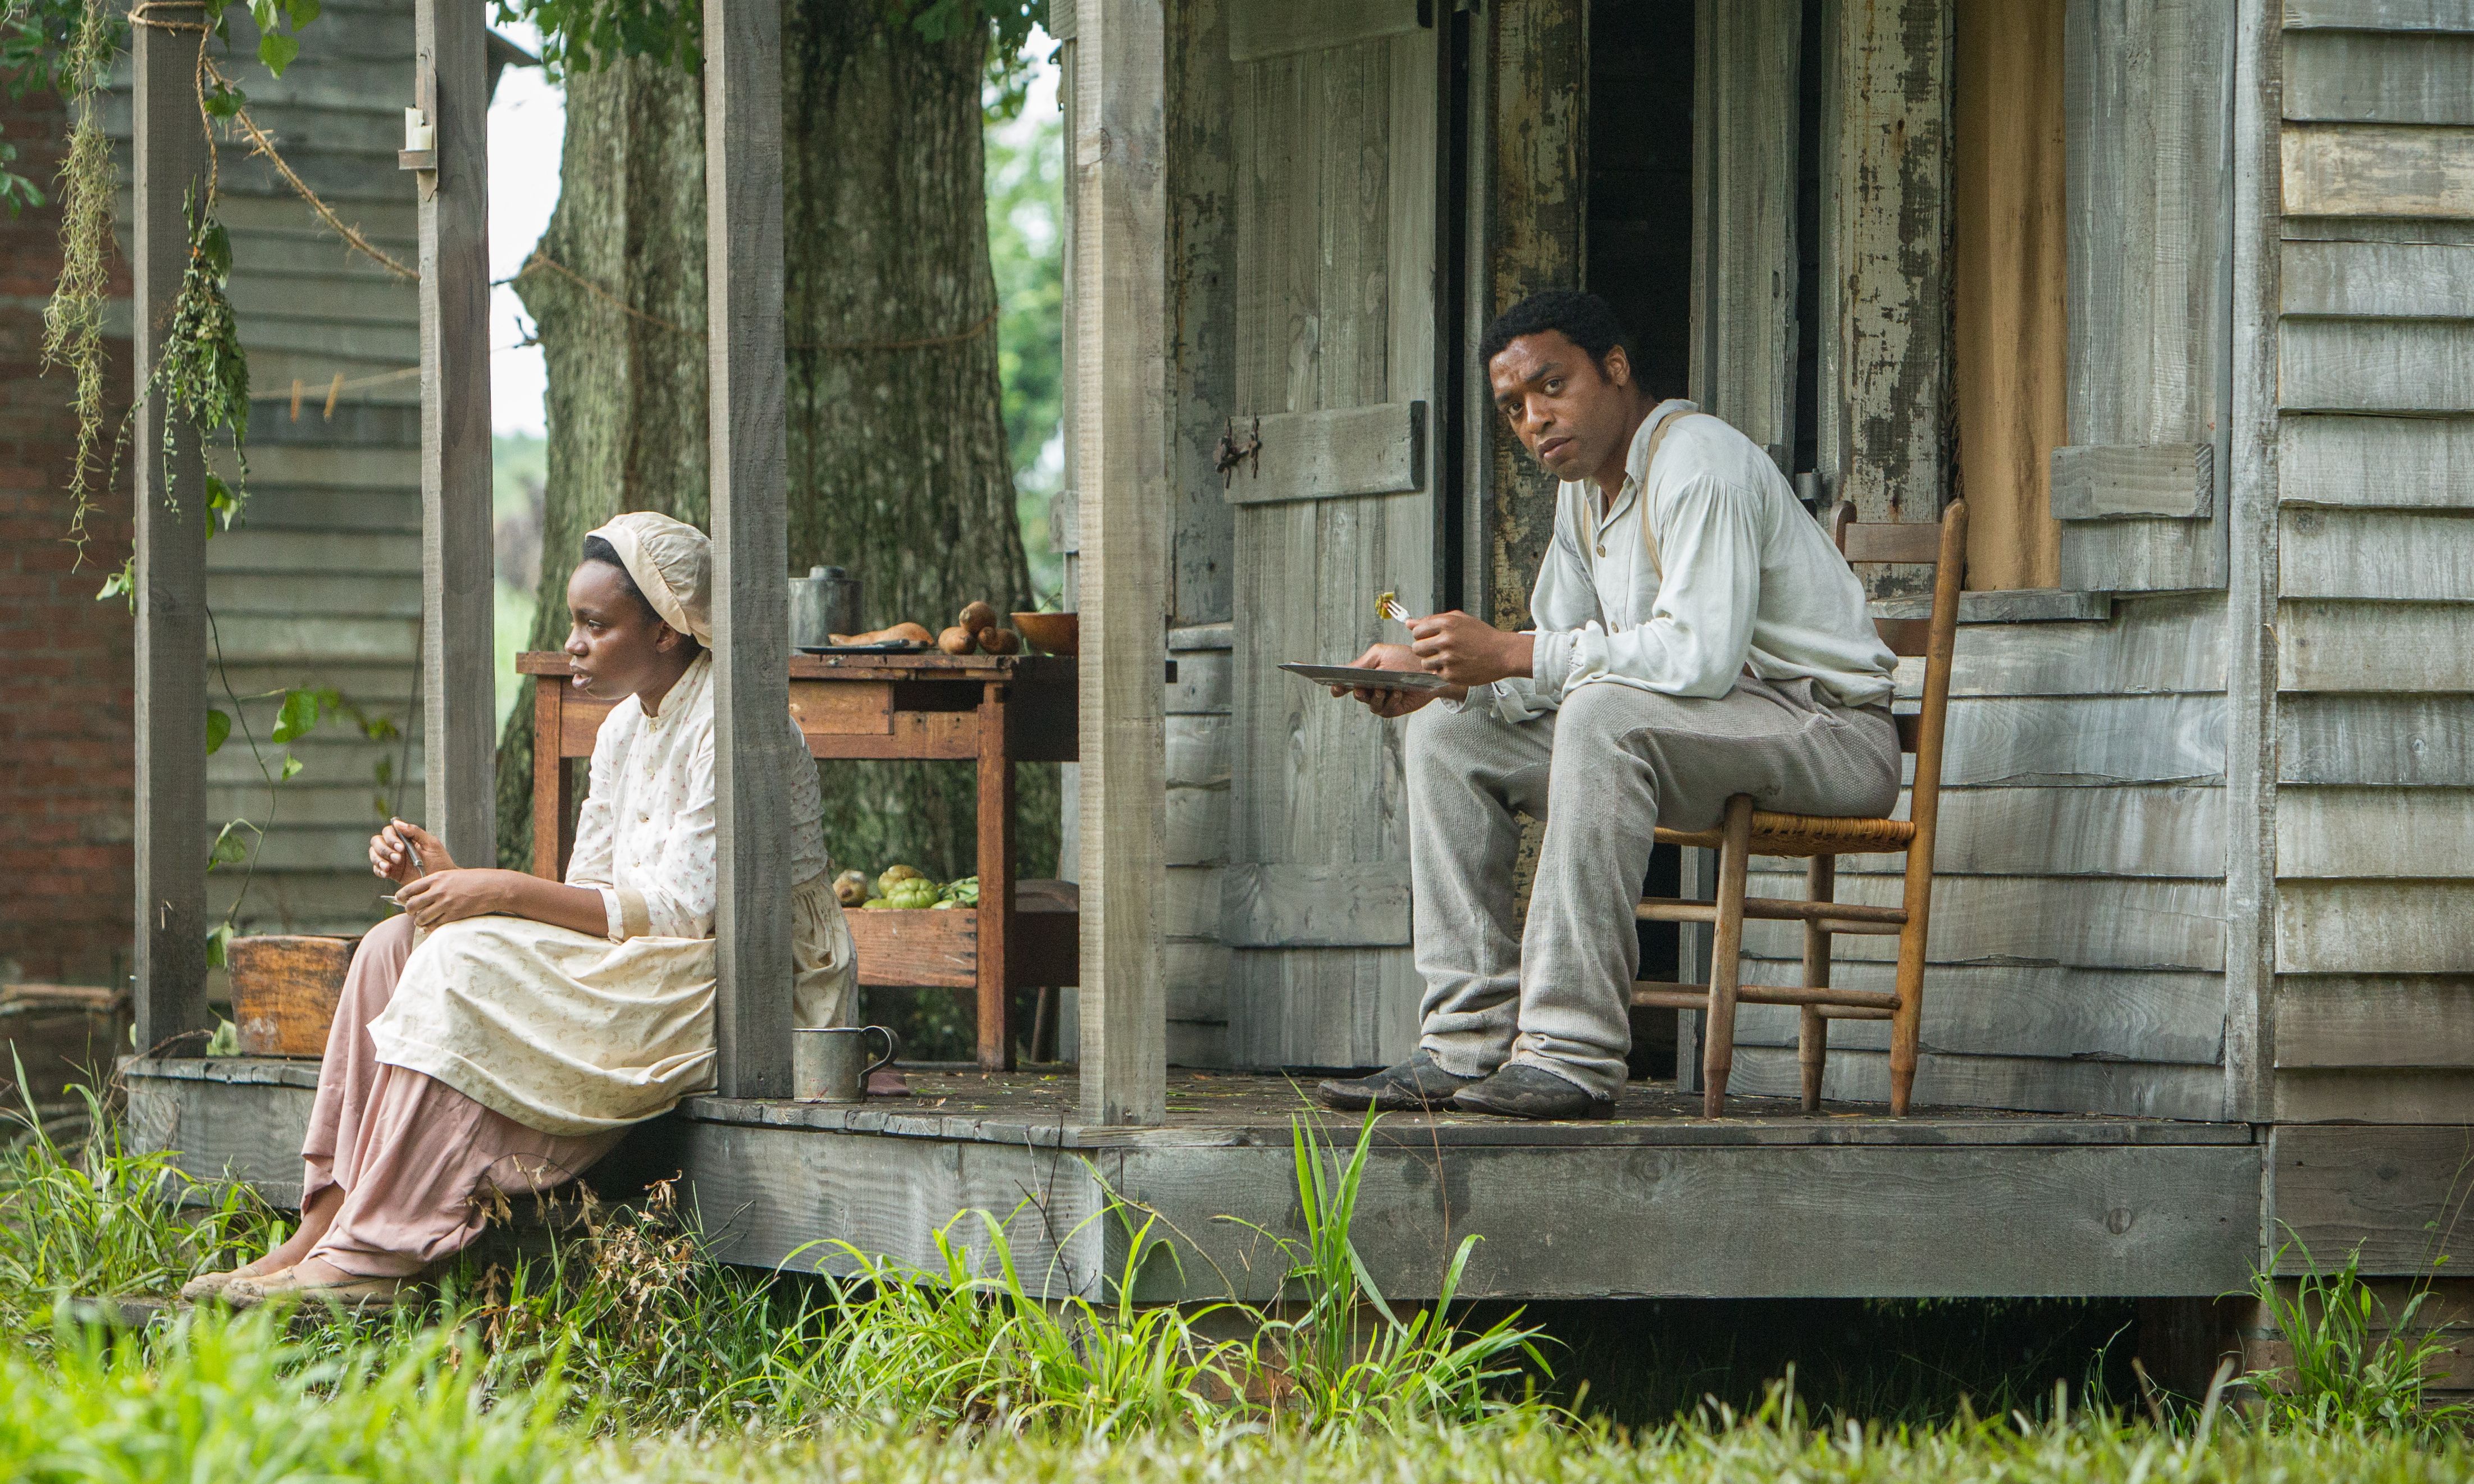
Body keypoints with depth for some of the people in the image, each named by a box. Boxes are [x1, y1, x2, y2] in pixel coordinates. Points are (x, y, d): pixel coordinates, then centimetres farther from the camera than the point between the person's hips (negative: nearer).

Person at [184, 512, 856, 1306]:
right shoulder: (624, 730, 13)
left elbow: (685, 905, -20)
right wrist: (455, 881, -5)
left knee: (469, 966, -26)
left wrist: (508, 891, -20)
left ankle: (371, 1259, -27)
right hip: (641, 973, 9)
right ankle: (321, 1232, -13)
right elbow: (587, 902, 11)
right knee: (396, 947, -4)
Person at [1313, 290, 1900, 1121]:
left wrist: (1511, 655, -28)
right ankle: (1465, 1045, -5)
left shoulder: (1698, 463, -18)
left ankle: (1573, 1051, -36)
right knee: (1450, 734, 3)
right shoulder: (1586, 485, 12)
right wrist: (1441, 677, -8)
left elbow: (1700, 654, -30)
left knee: (1603, 712, -35)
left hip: (1830, 731, -10)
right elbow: (1557, 658, 11)